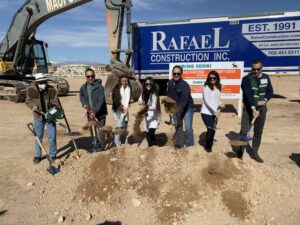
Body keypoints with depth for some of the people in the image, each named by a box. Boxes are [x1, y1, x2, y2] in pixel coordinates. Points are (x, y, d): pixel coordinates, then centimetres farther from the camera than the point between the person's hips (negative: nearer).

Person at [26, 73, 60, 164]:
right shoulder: (31, 89, -10)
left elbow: (55, 102, -12)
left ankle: (52, 155, 23)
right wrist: (33, 106, -22)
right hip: (38, 117, 1)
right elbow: (28, 101, 0)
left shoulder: (52, 90, -13)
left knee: (52, 137, 6)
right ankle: (37, 156, 29)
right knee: (38, 137, 12)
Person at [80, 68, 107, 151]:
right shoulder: (83, 87, 1)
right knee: (92, 129, 15)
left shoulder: (99, 87, -18)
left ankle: (102, 146, 17)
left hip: (100, 113, -6)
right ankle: (96, 144, 33)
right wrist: (84, 103, 1)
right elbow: (81, 96, 20)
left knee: (100, 130, 0)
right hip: (90, 113, 6)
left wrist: (94, 111, -28)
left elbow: (101, 101, -23)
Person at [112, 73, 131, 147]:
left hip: (125, 109, 4)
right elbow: (115, 99, -13)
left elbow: (129, 98, 2)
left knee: (125, 126, 7)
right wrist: (121, 106, -23)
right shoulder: (116, 88, -6)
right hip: (118, 109, -4)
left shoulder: (129, 88, 5)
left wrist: (127, 106, -14)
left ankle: (123, 142, 20)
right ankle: (117, 143, -5)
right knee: (119, 126, -13)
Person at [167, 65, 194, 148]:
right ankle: (179, 144, 26)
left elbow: (185, 99, -34)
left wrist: (179, 108, -48)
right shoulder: (170, 83, -3)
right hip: (176, 108, 6)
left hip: (187, 107, -6)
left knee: (188, 127, -10)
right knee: (178, 127, 13)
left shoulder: (184, 85, -24)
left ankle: (190, 146, 1)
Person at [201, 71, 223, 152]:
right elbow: (206, 101, -20)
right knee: (211, 129, -9)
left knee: (212, 130, 11)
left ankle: (209, 145, 29)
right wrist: (214, 110, -29)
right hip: (206, 112, -6)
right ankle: (208, 146, 14)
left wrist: (220, 104, -4)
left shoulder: (218, 87, 8)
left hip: (215, 113, 6)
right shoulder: (206, 87, -12)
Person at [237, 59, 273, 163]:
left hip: (262, 108, 4)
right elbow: (248, 95, -23)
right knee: (244, 130, -4)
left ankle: (254, 153, 23)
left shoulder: (266, 77, 5)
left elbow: (270, 91, 5)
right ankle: (240, 152, 11)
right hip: (249, 108, -4)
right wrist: (253, 108, -33)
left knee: (258, 132, 10)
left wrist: (265, 100, -16)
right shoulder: (246, 79, -12)